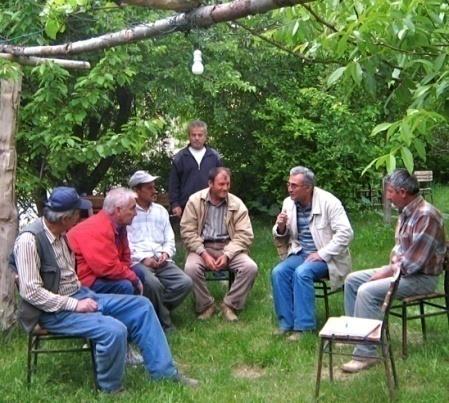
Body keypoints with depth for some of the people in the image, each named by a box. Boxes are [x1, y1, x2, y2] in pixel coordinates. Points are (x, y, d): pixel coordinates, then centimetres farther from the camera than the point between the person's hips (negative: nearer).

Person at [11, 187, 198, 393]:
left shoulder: (59, 233, 7)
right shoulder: (29, 240, -19)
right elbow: (31, 291, -23)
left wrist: (82, 296, 6)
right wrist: (74, 304, -22)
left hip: (80, 295, 9)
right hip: (55, 311, -9)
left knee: (141, 305, 1)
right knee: (114, 330, -30)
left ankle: (163, 371, 7)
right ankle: (110, 389, -5)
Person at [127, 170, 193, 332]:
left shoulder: (160, 211, 21)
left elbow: (170, 239, 18)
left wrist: (166, 253, -3)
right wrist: (143, 258, -16)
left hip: (161, 261, 5)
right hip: (138, 262, -5)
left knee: (185, 282, -19)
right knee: (153, 284, -35)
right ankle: (164, 322, -11)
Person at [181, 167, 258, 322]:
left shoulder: (237, 204, -1)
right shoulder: (195, 200, -3)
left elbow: (244, 235, -4)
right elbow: (188, 231, -6)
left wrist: (227, 255, -19)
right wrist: (203, 254, -18)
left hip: (229, 247, 1)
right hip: (202, 247, -1)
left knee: (250, 267, -24)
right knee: (191, 268, -32)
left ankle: (229, 305, -6)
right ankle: (206, 306, -8)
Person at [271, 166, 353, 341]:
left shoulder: (328, 202, -13)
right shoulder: (289, 203, 3)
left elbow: (345, 233, -19)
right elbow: (283, 239, 14)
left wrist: (322, 254, -22)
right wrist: (280, 228, -10)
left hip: (326, 257, -5)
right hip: (300, 253, 5)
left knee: (302, 273, -31)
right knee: (278, 272, -21)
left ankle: (304, 326, -21)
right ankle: (286, 323, -13)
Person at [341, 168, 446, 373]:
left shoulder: (425, 215, -23)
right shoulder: (406, 212, 8)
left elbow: (413, 262, -26)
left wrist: (388, 272, -16)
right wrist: (390, 267, 0)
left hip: (421, 277, -10)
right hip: (401, 269, 10)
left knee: (367, 291, -27)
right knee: (352, 280, 7)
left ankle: (366, 354, -21)